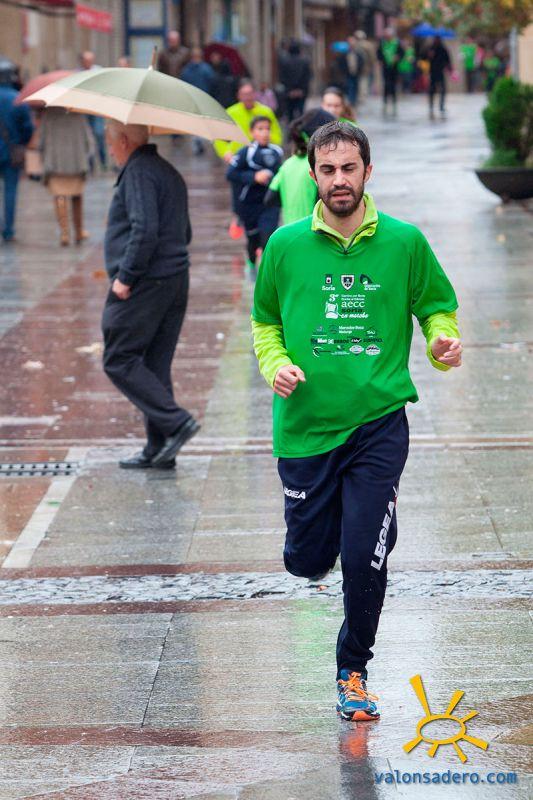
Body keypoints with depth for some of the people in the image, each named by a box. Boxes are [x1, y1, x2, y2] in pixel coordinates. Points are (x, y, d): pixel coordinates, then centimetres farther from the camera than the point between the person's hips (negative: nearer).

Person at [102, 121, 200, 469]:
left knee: (119, 360, -4)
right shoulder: (169, 173, 19)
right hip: (177, 280, 10)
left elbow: (144, 230, -23)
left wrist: (126, 276, -17)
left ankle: (176, 421, -12)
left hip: (145, 284, -9)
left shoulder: (138, 172, -12)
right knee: (156, 365, 11)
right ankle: (159, 448, 12)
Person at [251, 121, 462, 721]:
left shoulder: (404, 242, -1)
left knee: (364, 560, -6)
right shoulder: (286, 245, 1)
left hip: (378, 423, -1)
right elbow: (264, 321, 13)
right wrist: (275, 363, -6)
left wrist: (442, 343, -11)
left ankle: (353, 671, 17)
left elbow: (437, 305, 10)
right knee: (307, 560, 6)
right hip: (305, 424, 1)